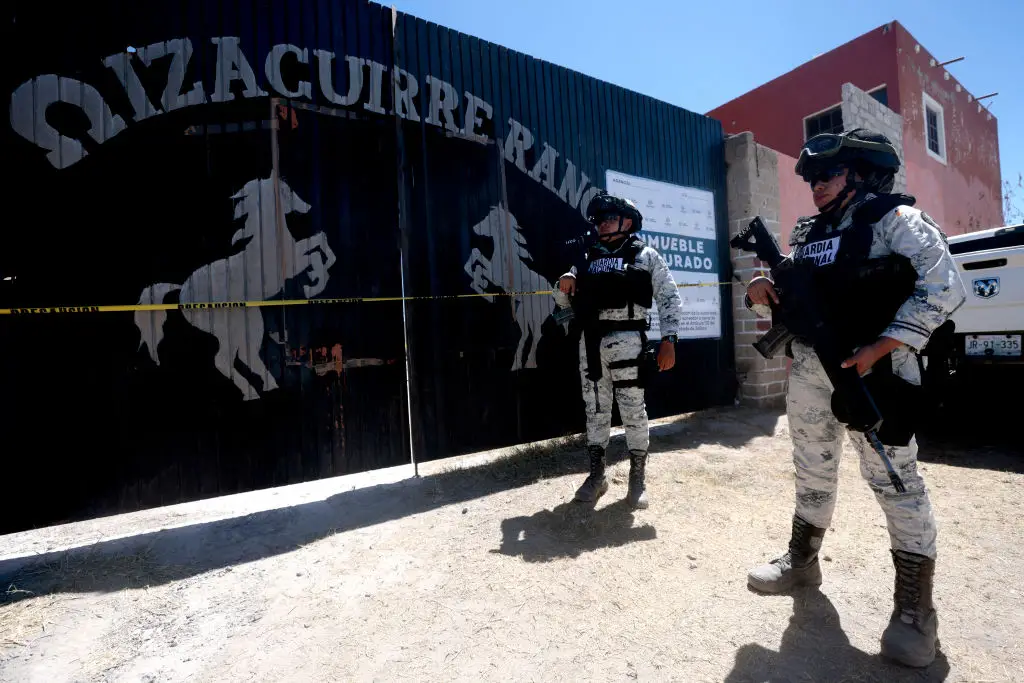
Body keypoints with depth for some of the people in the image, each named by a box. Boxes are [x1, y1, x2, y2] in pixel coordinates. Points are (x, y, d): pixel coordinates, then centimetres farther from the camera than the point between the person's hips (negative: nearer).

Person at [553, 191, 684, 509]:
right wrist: (563, 285, -2)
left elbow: (669, 298, 0)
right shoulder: (588, 259, 17)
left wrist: (669, 340, -9)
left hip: (627, 340, -4)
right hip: (590, 341, 4)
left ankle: (637, 478, 18)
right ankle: (597, 474, 23)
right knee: (595, 409, 10)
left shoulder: (645, 255, 5)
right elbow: (563, 301, 21)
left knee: (633, 409, 2)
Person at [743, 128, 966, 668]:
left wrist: (879, 349, -21)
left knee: (893, 478, 0)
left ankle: (914, 609, 15)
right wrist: (758, 289, -6)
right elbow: (782, 295, 18)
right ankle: (801, 562, 32)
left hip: (870, 368, -6)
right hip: (807, 373, 6)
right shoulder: (807, 234, 16)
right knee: (812, 471, 15)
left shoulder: (893, 218, -2)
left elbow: (944, 287, -12)